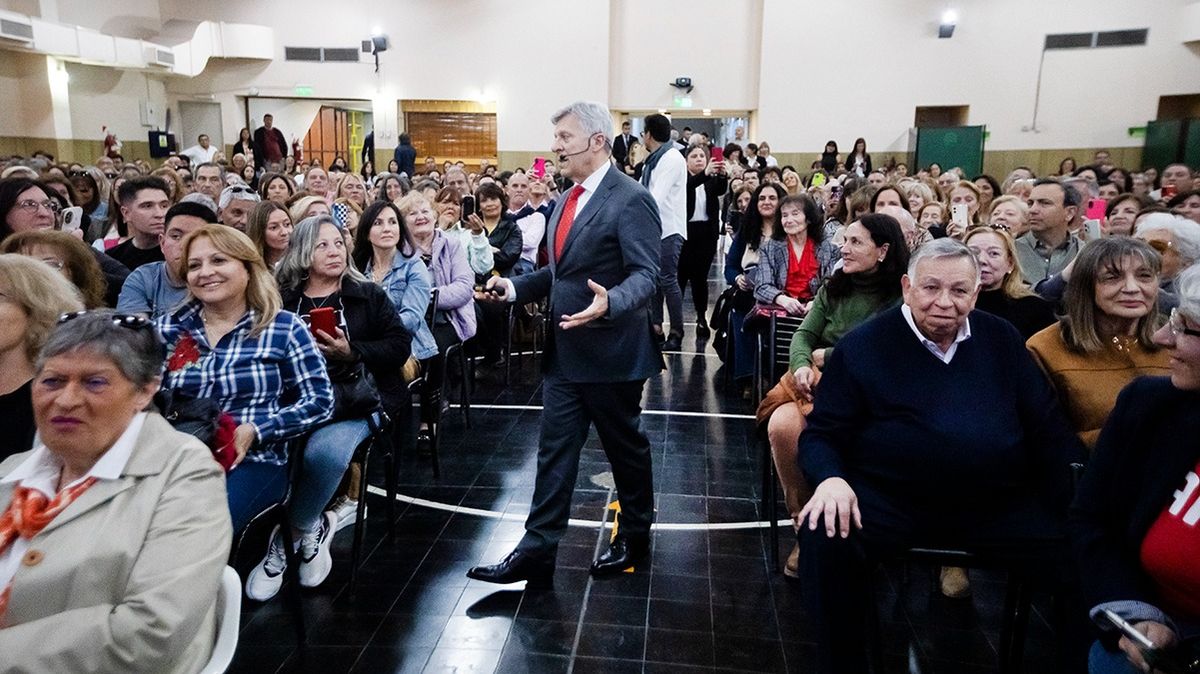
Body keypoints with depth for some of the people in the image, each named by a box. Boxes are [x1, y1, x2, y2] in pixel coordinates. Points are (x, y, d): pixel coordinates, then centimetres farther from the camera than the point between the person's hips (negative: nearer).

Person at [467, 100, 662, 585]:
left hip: (612, 352, -7)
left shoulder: (630, 200, -14)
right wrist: (514, 287, 6)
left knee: (625, 447, 12)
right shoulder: (568, 200, 12)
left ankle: (634, 537, 32)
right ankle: (536, 551, 14)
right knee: (554, 451, 7)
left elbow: (645, 274, -20)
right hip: (564, 351, 8)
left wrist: (610, 303, -40)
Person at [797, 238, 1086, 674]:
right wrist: (831, 478, -23)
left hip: (1001, 504, 3)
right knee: (825, 538, -29)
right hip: (890, 501, -3)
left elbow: (1047, 427, 13)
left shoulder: (1002, 339, 10)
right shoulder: (862, 345, -2)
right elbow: (822, 436, -1)